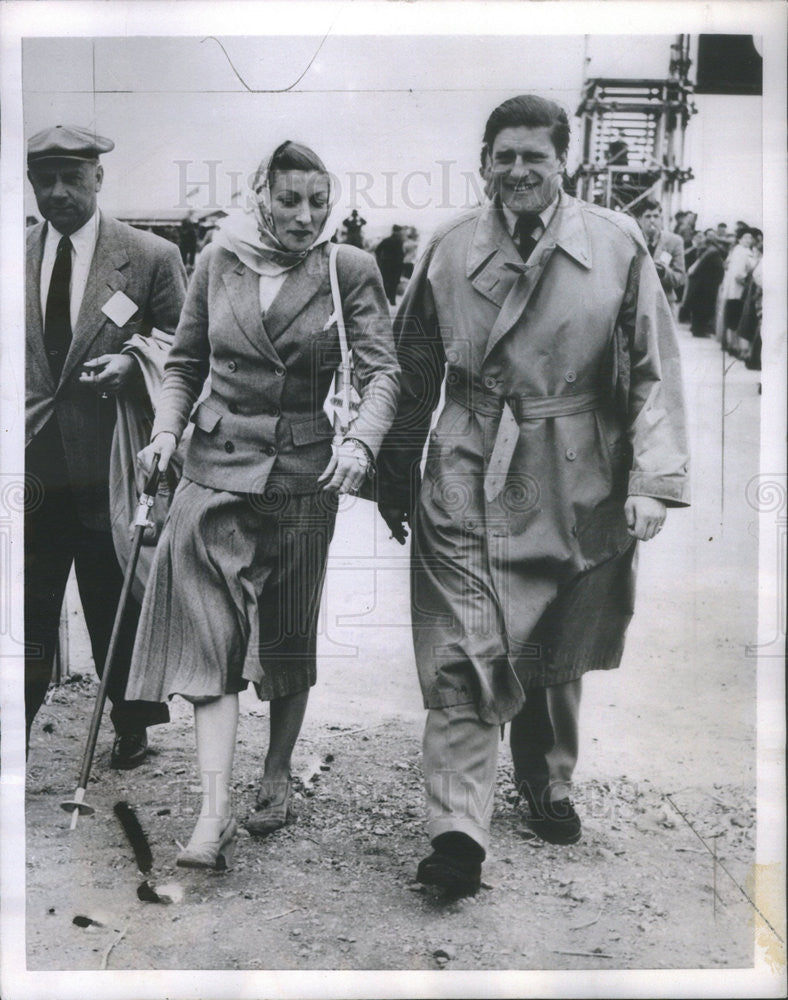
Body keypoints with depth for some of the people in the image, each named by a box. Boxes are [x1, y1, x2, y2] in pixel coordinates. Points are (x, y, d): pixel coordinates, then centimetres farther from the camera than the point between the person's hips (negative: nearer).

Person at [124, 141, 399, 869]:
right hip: (216, 467, 1)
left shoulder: (351, 271, -3)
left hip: (303, 476, -1)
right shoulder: (218, 262, 4)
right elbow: (186, 363, 11)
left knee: (288, 637, 11)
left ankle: (277, 776, 30)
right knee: (209, 636, -9)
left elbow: (382, 370, -9)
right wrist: (167, 428, -5)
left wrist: (361, 442, -27)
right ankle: (215, 812, -10)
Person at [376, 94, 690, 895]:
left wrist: (651, 481, -11)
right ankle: (456, 834, -2)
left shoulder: (618, 245, -3)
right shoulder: (449, 250, 1)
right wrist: (395, 476, 11)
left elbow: (653, 372, -2)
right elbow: (414, 372, 9)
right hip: (468, 479, 0)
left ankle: (547, 784, 41)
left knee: (557, 656, 17)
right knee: (463, 660, -7)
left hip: (577, 484, 1)